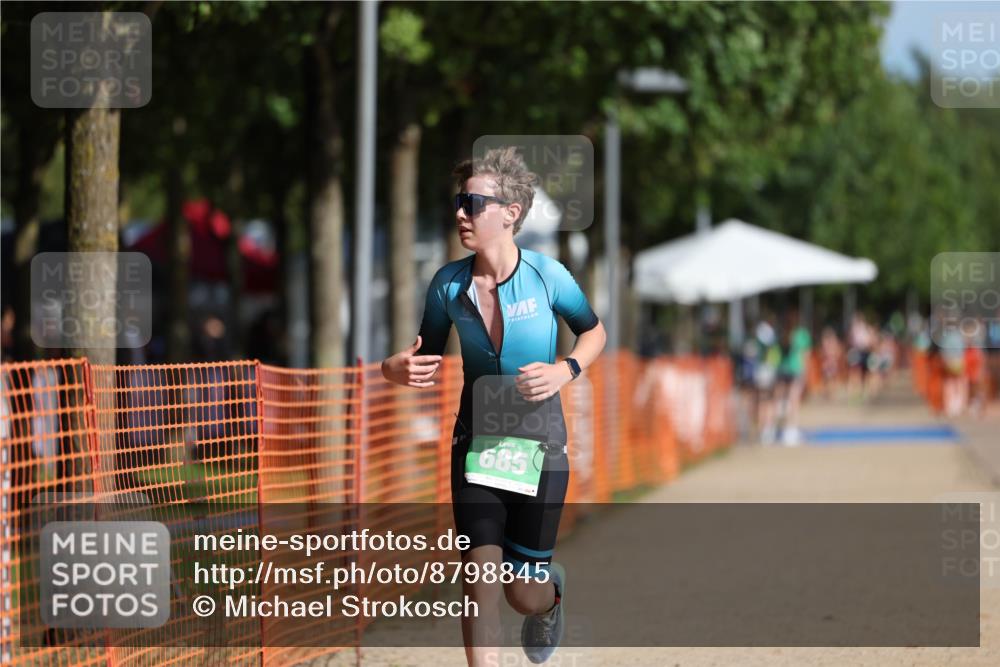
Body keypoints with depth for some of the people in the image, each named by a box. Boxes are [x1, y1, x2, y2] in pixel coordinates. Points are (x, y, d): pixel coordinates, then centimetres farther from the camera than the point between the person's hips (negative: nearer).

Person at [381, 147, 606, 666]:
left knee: (523, 593, 6)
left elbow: (594, 331, 5)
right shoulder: (448, 284, -4)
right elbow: (430, 356, 6)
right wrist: (398, 369, -17)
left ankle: (553, 589, 43)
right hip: (477, 443, 2)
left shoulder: (546, 275, -11)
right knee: (480, 575, -14)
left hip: (539, 447, -1)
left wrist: (566, 370, -15)